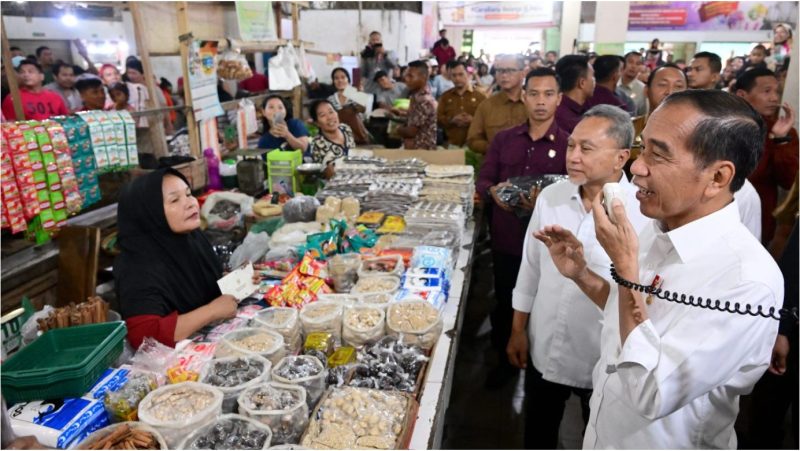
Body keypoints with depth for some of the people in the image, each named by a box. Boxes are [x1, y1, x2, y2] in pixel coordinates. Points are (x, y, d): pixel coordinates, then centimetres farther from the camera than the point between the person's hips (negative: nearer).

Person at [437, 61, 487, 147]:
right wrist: (452, 120, -14)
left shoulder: (480, 96, 5)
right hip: (451, 145, 2)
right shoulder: (445, 97, 12)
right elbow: (438, 119, 5)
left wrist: (473, 120, -18)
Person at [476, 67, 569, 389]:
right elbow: (482, 181, 7)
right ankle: (504, 360, 38)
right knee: (504, 304, 16)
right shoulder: (503, 139, 7)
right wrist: (493, 191, -16)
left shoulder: (569, 144, -5)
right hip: (506, 239, 3)